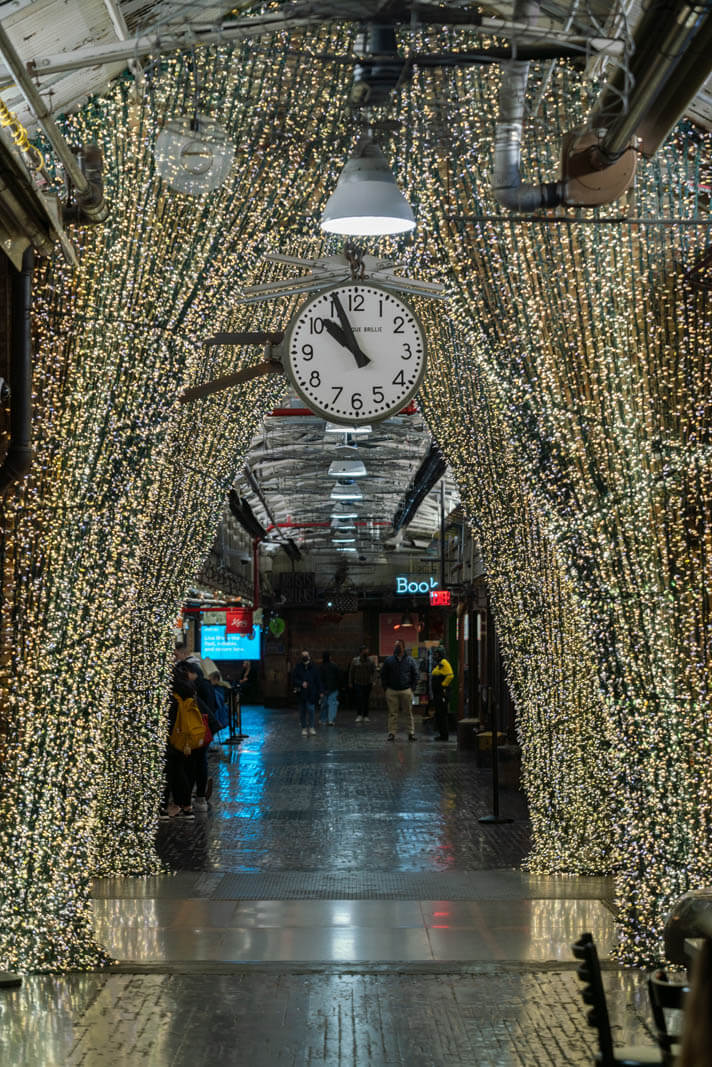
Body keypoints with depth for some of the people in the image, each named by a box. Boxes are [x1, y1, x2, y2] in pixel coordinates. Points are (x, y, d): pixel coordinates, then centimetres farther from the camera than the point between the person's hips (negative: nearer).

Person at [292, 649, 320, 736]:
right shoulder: (298, 667, 1)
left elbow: (318, 680, 5)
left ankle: (311, 727, 1)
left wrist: (319, 691, 1)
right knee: (302, 711, 7)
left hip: (311, 693, -1)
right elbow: (294, 679, -2)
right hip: (301, 693, 1)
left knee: (310, 709, -11)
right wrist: (301, 683, -18)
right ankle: (304, 728, 17)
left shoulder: (313, 667, 2)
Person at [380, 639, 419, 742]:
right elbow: (383, 675, 11)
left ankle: (411, 733, 4)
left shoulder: (410, 660, 5)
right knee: (392, 713, 2)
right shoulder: (388, 660, 6)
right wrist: (386, 687, 3)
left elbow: (415, 675, 9)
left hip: (406, 690, -1)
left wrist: (412, 687, 1)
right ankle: (391, 733, 7)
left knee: (409, 712, 0)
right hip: (392, 691, 1)